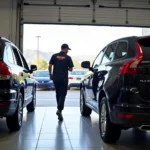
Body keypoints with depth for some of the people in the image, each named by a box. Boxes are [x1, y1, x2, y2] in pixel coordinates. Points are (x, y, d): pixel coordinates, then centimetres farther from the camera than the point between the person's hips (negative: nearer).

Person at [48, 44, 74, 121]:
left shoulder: (54, 56, 3)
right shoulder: (68, 57, -3)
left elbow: (50, 66, 0)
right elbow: (71, 69, -2)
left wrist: (50, 74, 11)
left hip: (55, 78, 3)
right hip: (64, 78, -3)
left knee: (58, 94, 17)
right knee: (62, 95, 0)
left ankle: (59, 109, 25)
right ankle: (59, 110, -15)